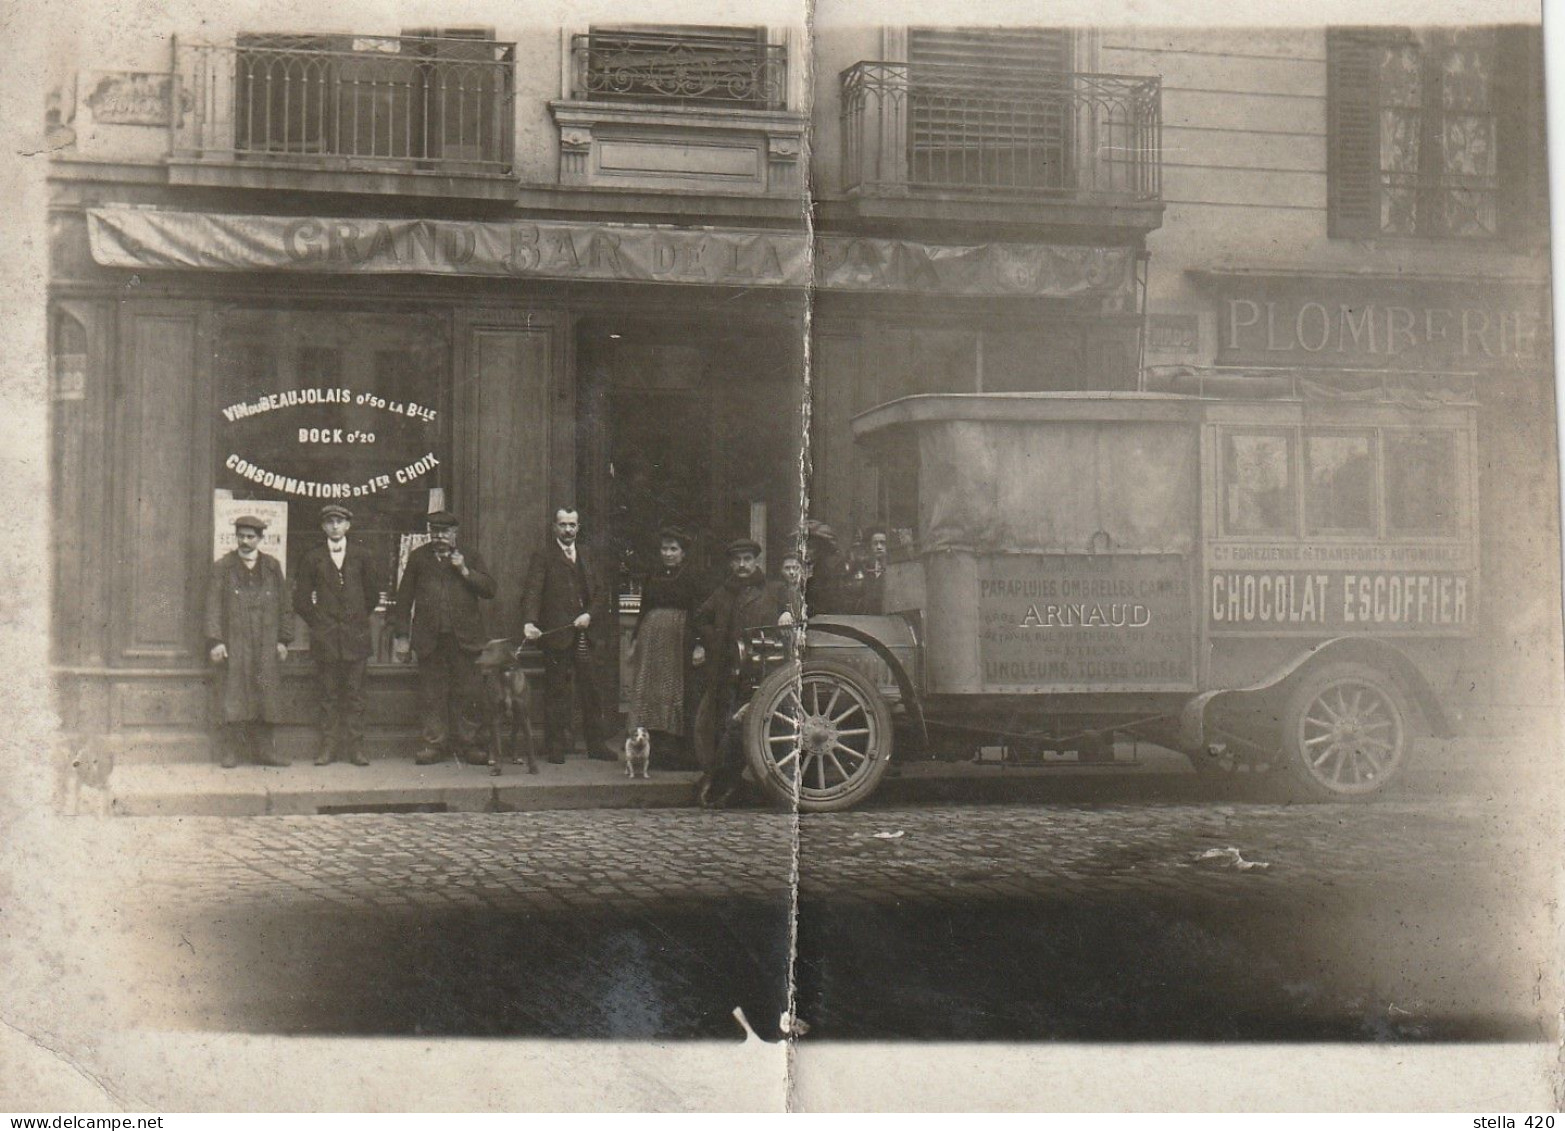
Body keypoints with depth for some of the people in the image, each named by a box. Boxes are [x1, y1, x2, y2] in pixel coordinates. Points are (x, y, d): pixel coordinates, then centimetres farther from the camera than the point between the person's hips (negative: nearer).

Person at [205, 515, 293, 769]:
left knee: (265, 697, 2)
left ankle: (263, 751, 8)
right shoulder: (222, 567, 5)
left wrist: (283, 640, 5)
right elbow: (214, 607, 1)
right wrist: (215, 641, -8)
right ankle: (231, 751, 2)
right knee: (234, 698, -3)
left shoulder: (272, 567, 12)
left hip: (267, 647, 2)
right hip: (235, 645, -2)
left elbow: (284, 606, 12)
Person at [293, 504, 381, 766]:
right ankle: (328, 747, 6)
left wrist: (360, 618, 11)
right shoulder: (313, 557, 5)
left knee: (355, 695, 1)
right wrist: (317, 622, 4)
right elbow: (301, 597, 10)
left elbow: (373, 592, 15)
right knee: (328, 696, 2)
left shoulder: (361, 555, 6)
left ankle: (355, 747, 4)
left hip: (356, 636, 0)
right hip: (324, 635, 0)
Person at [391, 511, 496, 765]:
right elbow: (404, 597, 10)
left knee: (466, 693, 0)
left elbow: (489, 589, 3)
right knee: (431, 694, 1)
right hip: (429, 637, 0)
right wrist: (401, 635, 5)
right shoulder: (418, 558, 12)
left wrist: (464, 571, -8)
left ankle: (469, 744, 7)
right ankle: (435, 744, 9)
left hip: (464, 637, 0)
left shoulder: (470, 557, 12)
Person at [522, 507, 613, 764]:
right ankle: (555, 747, 7)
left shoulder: (585, 557, 16)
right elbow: (532, 592, -12)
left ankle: (595, 744, 13)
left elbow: (595, 595, 17)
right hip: (556, 635, -4)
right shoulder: (543, 558, -1)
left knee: (590, 690, 5)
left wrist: (589, 615, -2)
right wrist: (529, 622, -28)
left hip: (582, 635, 5)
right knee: (556, 692, 0)